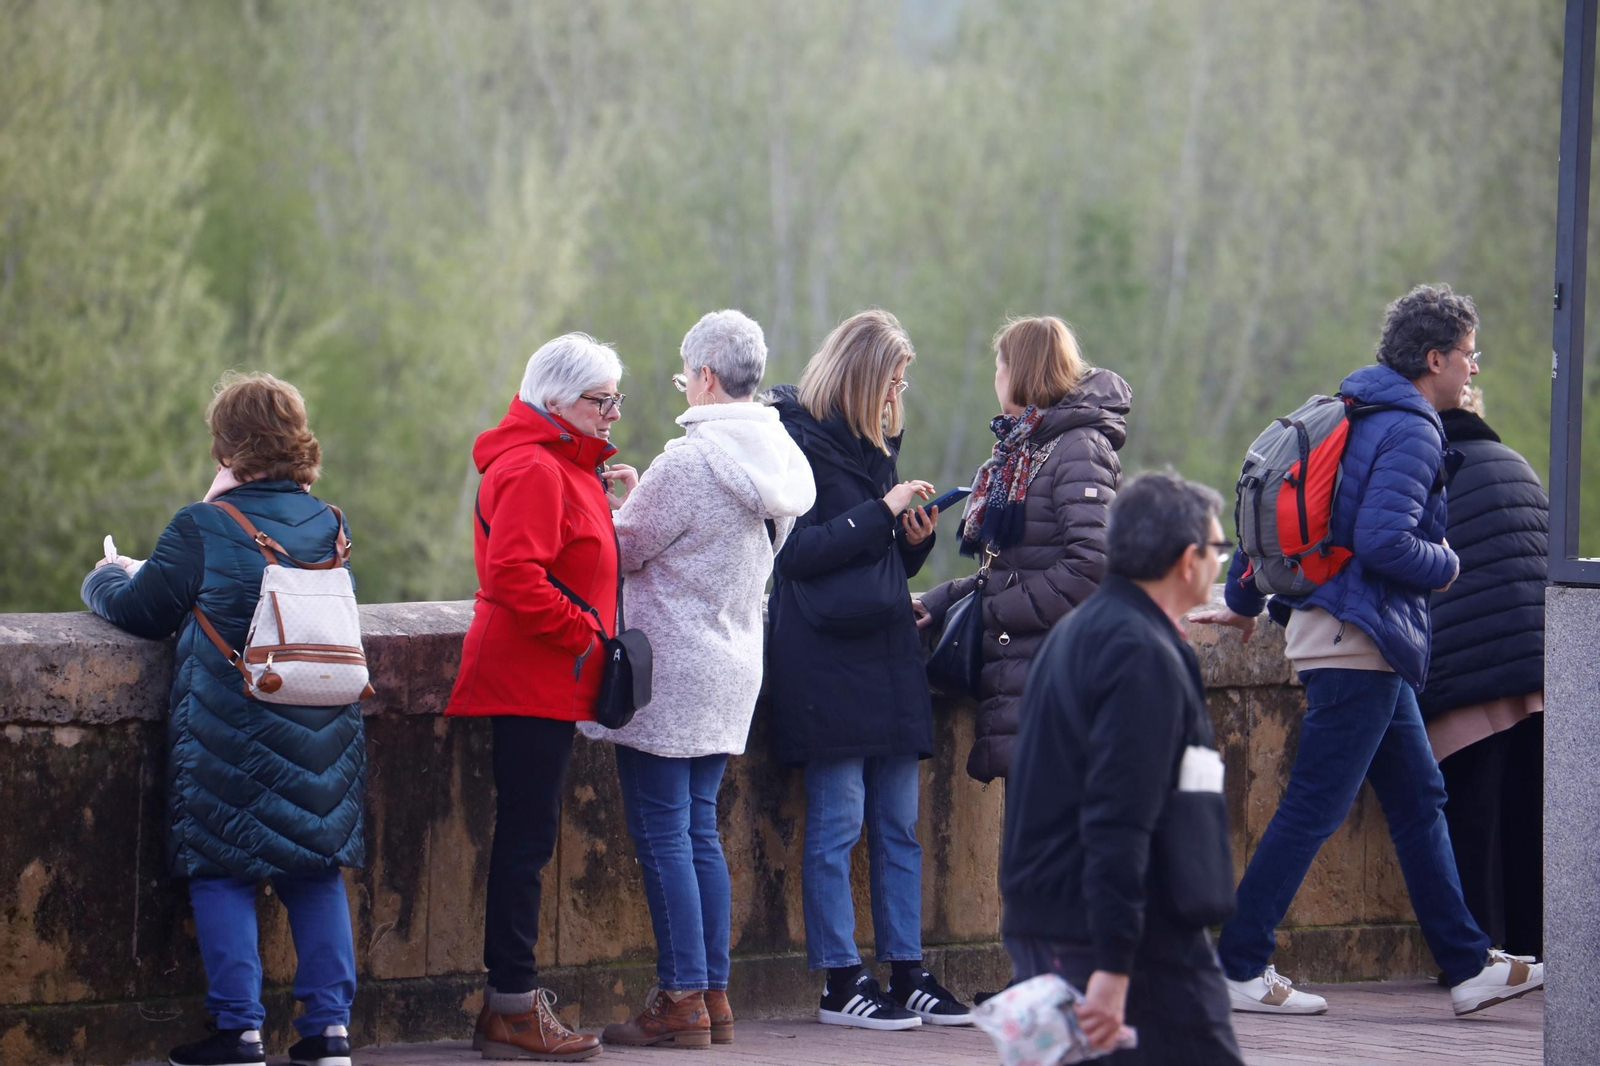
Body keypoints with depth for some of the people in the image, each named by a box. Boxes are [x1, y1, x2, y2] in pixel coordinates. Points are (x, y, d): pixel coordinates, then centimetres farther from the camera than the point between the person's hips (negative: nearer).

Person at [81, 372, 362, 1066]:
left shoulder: (203, 529, -11)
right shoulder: (325, 523, 5)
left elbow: (141, 612, -5)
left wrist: (106, 579, 19)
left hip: (228, 728, -5)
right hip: (321, 733, 5)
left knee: (222, 873, 4)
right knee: (316, 870, 12)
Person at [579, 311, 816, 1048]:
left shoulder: (688, 464, -20)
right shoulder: (779, 464, 6)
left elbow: (624, 551, -12)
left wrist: (623, 505, 10)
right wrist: (641, 505, 18)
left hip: (668, 669, -8)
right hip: (733, 666, 8)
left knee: (662, 834, -2)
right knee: (699, 830, 14)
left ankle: (682, 999, -1)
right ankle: (713, 994, 15)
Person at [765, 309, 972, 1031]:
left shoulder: (874, 444, 18)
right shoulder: (798, 442, -7)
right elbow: (798, 552, -15)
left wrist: (916, 537, 2)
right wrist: (882, 512, -14)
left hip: (887, 648, 8)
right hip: (826, 658, -8)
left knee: (899, 827, 7)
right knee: (838, 823, -5)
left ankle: (907, 974, 10)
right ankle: (840, 984, -1)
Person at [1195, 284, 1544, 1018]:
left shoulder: (1351, 414, 15)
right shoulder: (1411, 432, -15)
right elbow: (1382, 540, -26)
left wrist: (1244, 599, 24)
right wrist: (1447, 567, -8)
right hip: (1360, 644, -11)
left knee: (1419, 799, 12)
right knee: (1312, 809, -7)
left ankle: (1469, 968, 15)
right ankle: (1238, 968, -4)